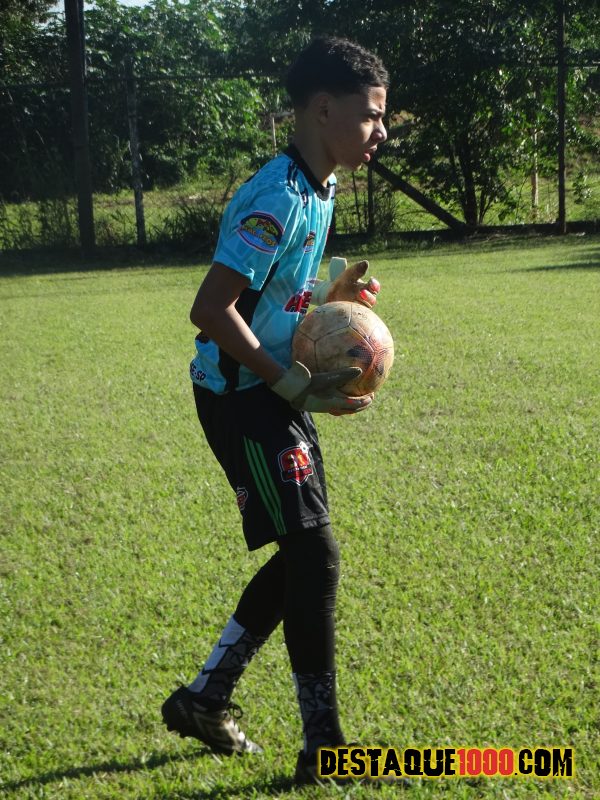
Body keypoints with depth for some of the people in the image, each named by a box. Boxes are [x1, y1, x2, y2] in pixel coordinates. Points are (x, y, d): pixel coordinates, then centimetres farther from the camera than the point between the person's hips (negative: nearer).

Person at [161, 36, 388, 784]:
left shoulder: (318, 191, 9)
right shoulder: (277, 198, -21)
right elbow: (211, 309, -26)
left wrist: (330, 295, 1)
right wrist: (296, 385, -25)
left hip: (275, 394, 10)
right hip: (241, 398, -10)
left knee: (301, 557, 13)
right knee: (315, 555, -8)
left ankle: (204, 699, 25)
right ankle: (323, 747, 3)